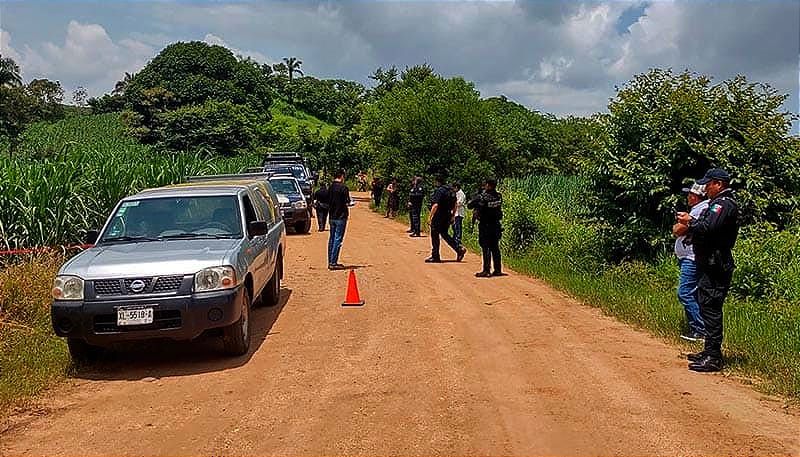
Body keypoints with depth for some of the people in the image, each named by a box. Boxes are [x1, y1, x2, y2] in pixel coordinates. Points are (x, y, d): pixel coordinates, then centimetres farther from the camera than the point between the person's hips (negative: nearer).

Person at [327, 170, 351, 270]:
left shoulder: (330, 187, 8)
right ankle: (333, 263, -4)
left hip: (331, 216, 7)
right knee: (338, 239, -4)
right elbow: (347, 203, -12)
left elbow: (328, 202, 12)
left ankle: (330, 262, 17)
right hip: (341, 217, -7)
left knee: (331, 239, 12)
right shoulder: (343, 187, -13)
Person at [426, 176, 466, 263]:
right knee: (444, 234, 19)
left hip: (438, 216, -8)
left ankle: (435, 256, 9)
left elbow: (435, 205, -24)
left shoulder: (439, 191, -15)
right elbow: (455, 206, 17)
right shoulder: (451, 190, 11)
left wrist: (430, 217, -21)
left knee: (435, 236, 3)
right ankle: (459, 249, 7)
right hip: (448, 216, 8)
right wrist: (453, 216, 24)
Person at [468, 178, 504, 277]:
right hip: (496, 225, 6)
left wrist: (476, 199, 9)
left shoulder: (481, 197, -15)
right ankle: (498, 270, 15)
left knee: (486, 248, -2)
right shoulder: (499, 196, 2)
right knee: (495, 247, 11)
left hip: (485, 225, -5)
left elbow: (469, 205, -10)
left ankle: (486, 270, -2)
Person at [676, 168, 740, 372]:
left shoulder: (723, 204, -14)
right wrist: (691, 226, 7)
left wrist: (690, 221, -10)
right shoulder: (723, 203, 21)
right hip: (712, 265, 11)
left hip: (715, 268, -11)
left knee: (710, 309, -9)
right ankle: (710, 351, 25)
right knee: (708, 308, 16)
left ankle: (713, 358, -6)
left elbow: (707, 228, -27)